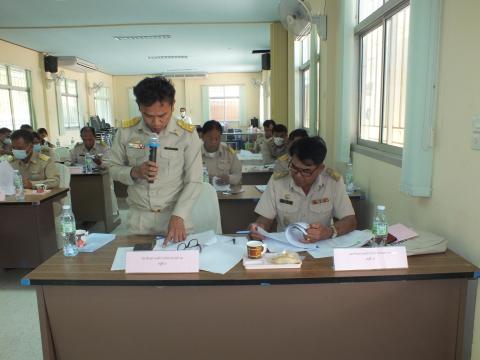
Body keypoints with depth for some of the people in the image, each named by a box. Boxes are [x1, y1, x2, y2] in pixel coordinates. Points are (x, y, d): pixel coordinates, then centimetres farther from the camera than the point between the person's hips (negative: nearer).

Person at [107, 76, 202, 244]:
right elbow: (114, 168, 6)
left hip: (175, 215, -1)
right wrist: (134, 172, -15)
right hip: (139, 217, 2)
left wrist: (178, 216, -21)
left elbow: (194, 182, -9)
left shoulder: (187, 134, -10)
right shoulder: (126, 132, -5)